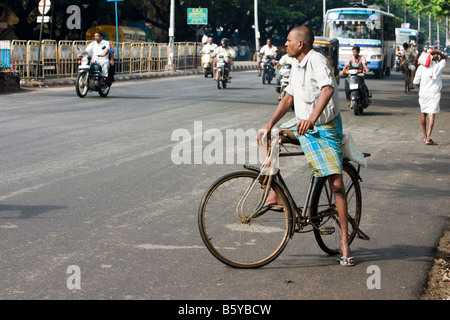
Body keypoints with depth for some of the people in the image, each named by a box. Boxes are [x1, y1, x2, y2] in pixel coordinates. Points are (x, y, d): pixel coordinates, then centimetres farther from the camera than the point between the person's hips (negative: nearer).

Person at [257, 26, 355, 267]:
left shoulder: (317, 61, -20)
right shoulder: (297, 66, 8)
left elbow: (327, 89, -37)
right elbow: (289, 97, 13)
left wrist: (312, 118, -50)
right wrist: (270, 125, 2)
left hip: (324, 129, -9)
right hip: (302, 124, 9)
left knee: (336, 183, -9)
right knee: (264, 135, 2)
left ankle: (344, 242, -3)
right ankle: (275, 193, 3)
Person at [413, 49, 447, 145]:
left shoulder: (421, 67, -5)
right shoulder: (439, 66, -4)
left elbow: (416, 81, -4)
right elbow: (445, 58, 16)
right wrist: (438, 52, 0)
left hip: (423, 93, 2)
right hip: (435, 93, -2)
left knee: (423, 114, 17)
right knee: (431, 115, -6)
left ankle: (425, 136, 28)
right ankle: (428, 138, -17)